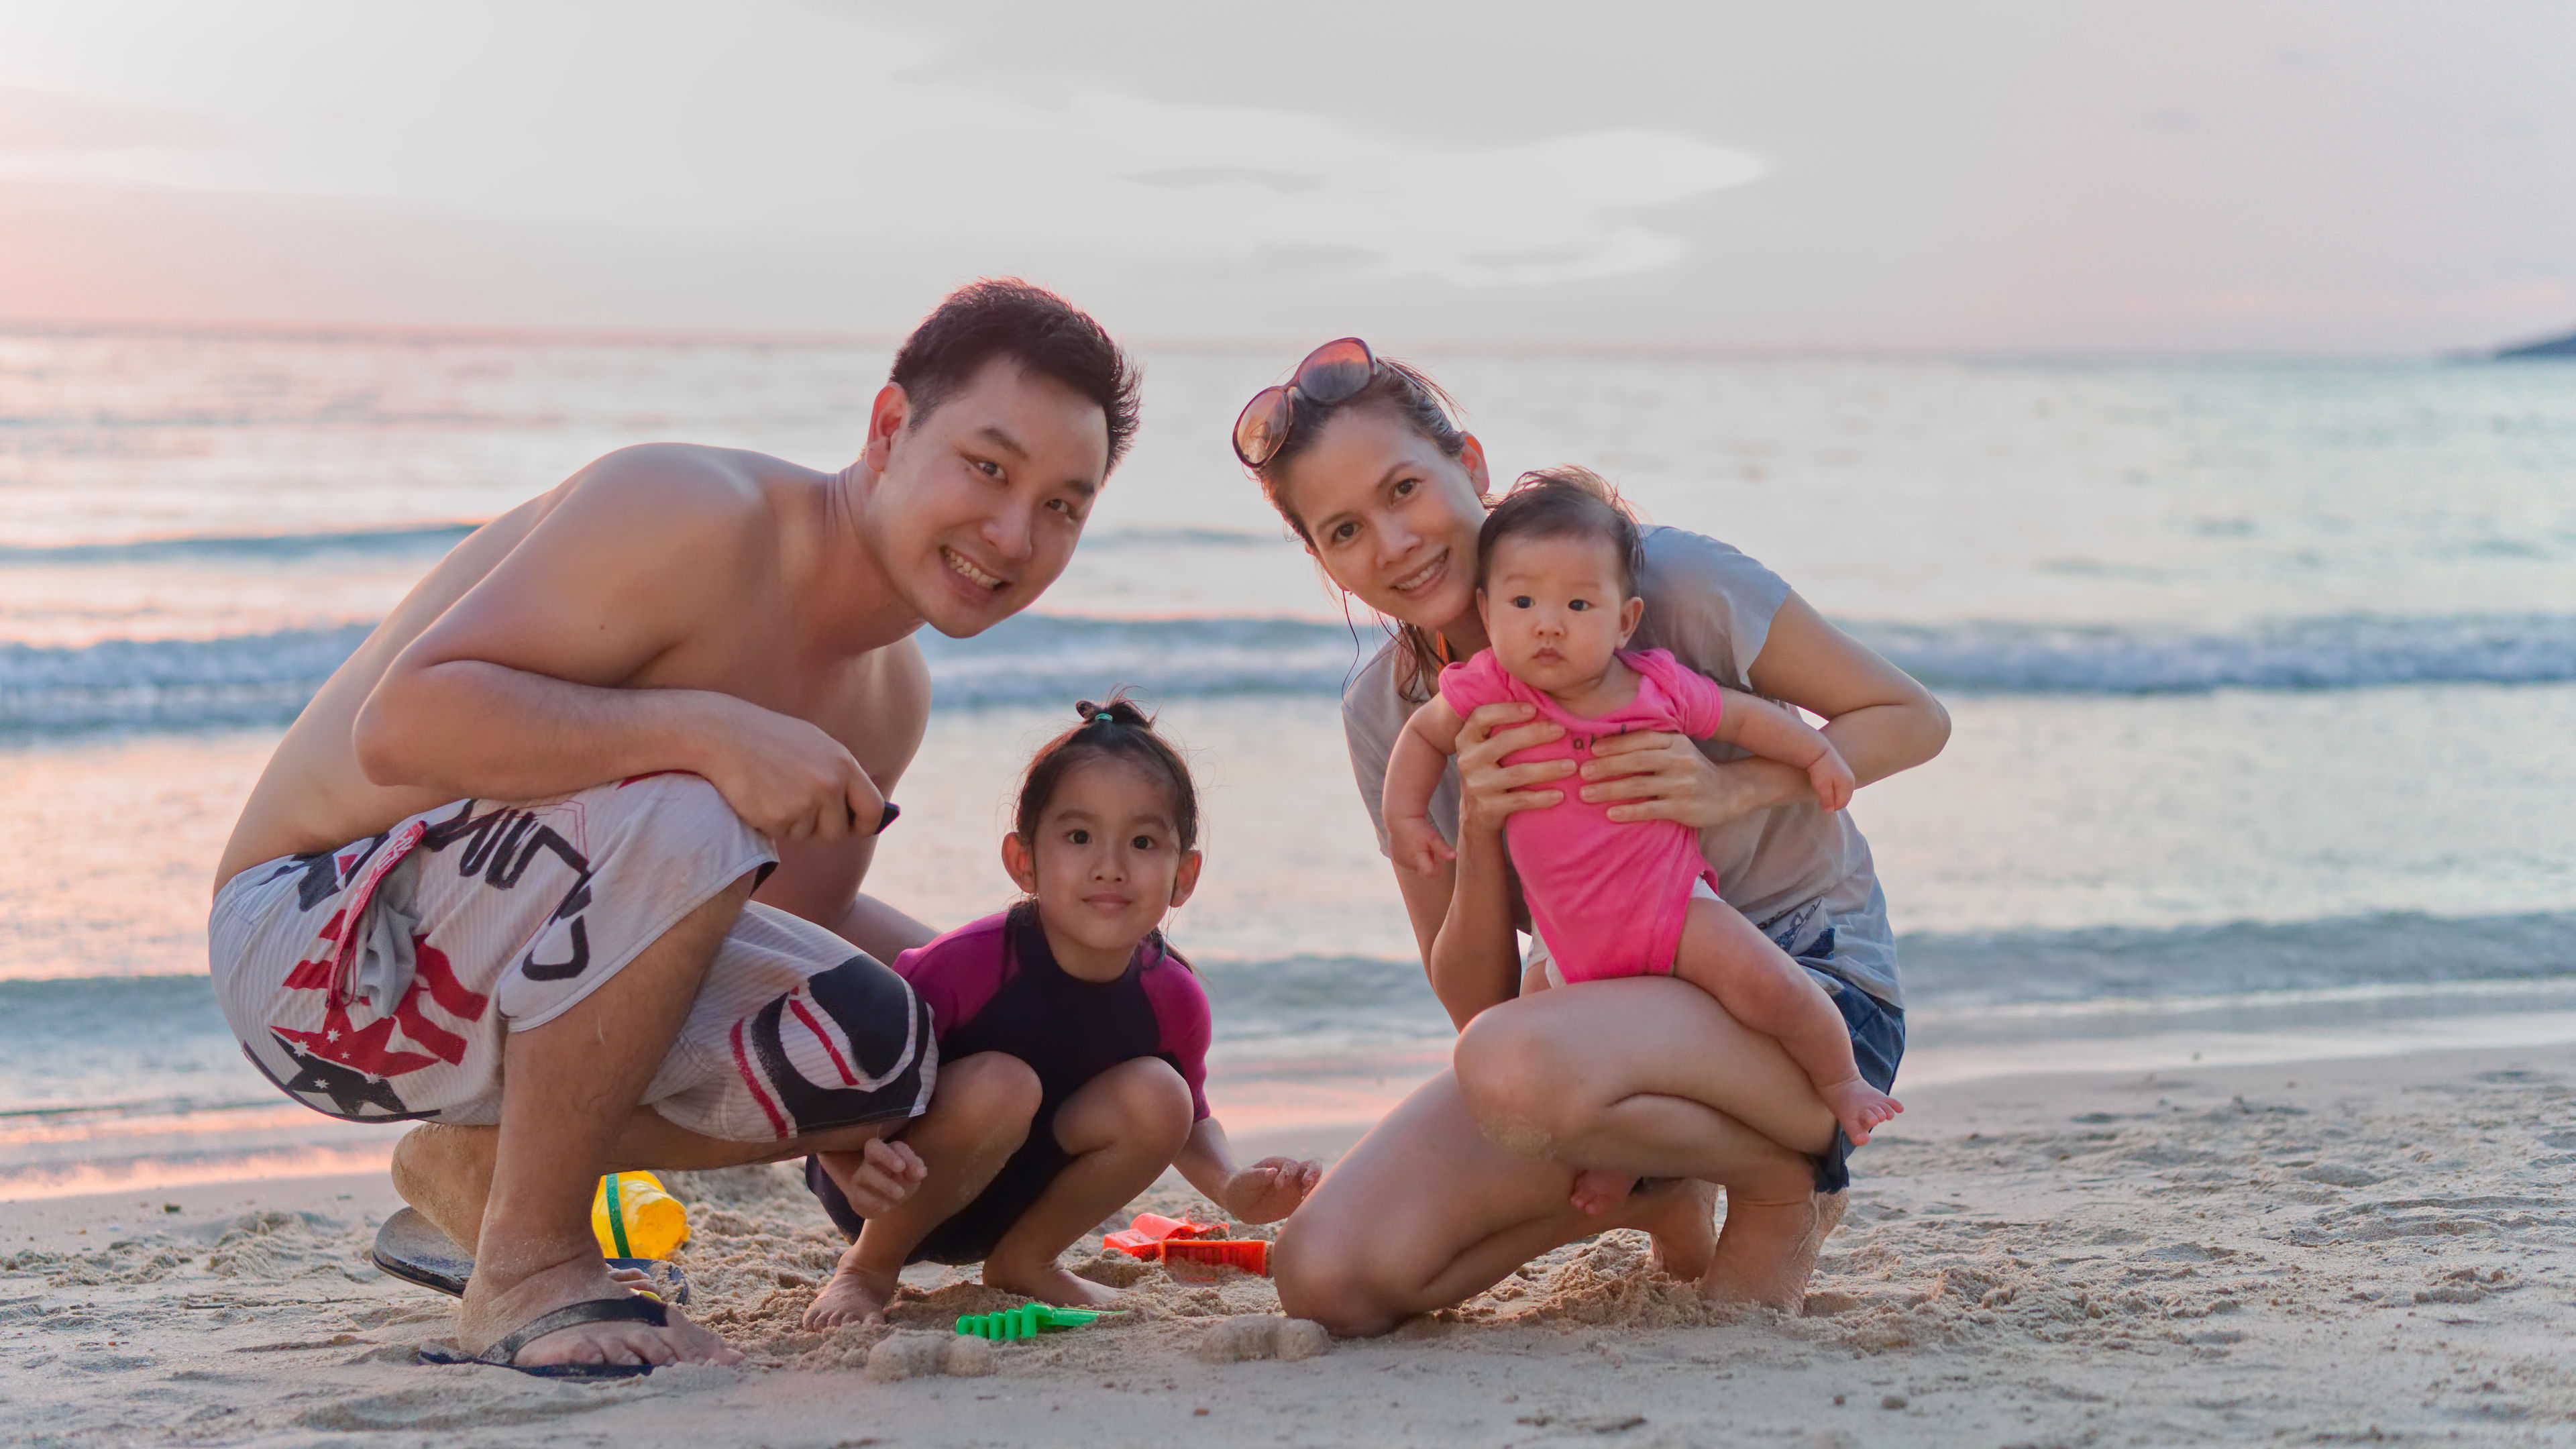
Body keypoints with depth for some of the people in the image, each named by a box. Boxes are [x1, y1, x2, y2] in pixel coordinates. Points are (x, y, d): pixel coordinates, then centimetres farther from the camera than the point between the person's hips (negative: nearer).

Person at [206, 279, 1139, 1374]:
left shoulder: (889, 689, 6)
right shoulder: (697, 516, -22)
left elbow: (800, 913, 15)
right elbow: (403, 723, -30)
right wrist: (708, 730, -37)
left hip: (516, 947, 9)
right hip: (312, 943, -9)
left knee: (887, 1046, -4)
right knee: (681, 825, -34)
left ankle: (484, 1162, 13)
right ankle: (528, 1268, -18)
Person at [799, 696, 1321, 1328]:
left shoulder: (1173, 1000, -12)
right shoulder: (965, 965, -29)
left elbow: (1189, 1119, 10)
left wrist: (1234, 1188, -12)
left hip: (1007, 1201, 5)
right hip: (891, 1196, -5)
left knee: (1155, 1098, -17)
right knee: (1000, 1084, -33)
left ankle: (1023, 1261, 5)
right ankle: (868, 1268, -11)